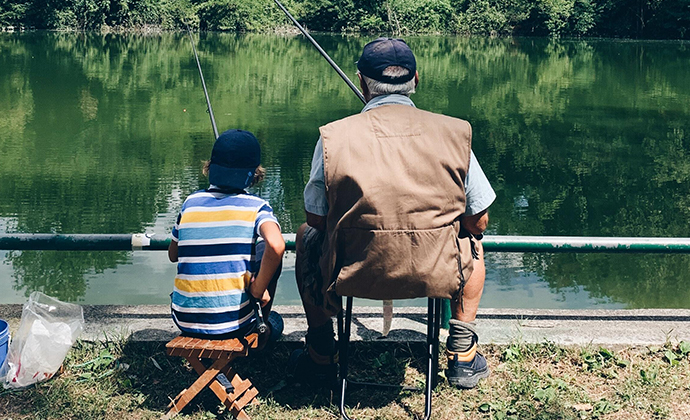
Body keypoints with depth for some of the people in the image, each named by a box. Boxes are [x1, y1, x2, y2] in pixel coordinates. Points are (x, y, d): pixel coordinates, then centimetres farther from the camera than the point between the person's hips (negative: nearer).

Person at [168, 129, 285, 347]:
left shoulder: (191, 203, 3)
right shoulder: (255, 207, -8)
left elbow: (173, 255, 15)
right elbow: (276, 246, -28)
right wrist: (259, 290, -14)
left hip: (185, 321, 4)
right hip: (233, 324, -3)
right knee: (269, 254, 18)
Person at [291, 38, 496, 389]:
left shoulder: (333, 137, -9)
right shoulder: (453, 133, -6)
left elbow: (317, 219, 1)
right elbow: (478, 222, 1)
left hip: (353, 274, 0)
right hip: (436, 276, 1)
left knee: (307, 236, 32)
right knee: (472, 241, 34)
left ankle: (320, 356, 36)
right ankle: (462, 354, 32)